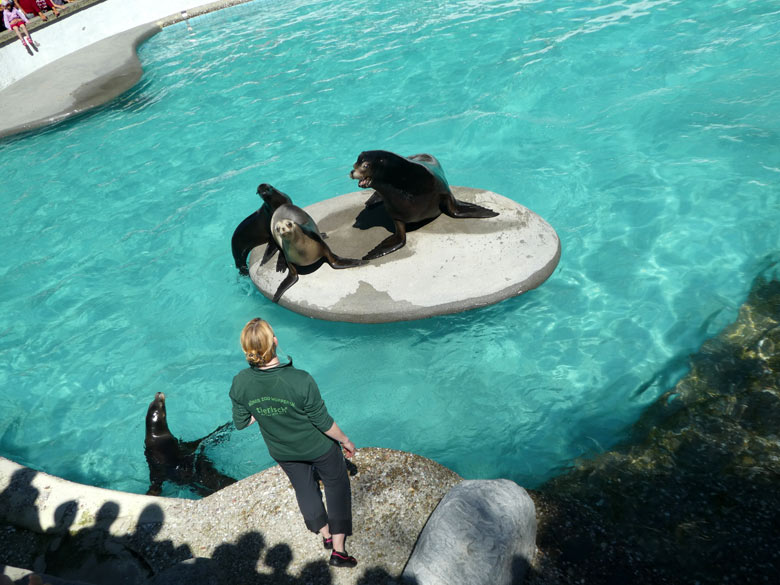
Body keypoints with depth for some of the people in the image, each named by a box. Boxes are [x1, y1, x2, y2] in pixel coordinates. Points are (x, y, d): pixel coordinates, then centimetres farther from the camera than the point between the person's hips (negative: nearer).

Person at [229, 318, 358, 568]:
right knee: (336, 486, 22)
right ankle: (339, 549, 28)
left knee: (304, 489, 29)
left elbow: (241, 423, -8)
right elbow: (324, 423, -23)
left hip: (282, 452, 4)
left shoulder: (239, 384, -24)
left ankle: (325, 534, 51)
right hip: (317, 447, -4)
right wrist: (345, 441, -5)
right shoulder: (300, 381, -36)